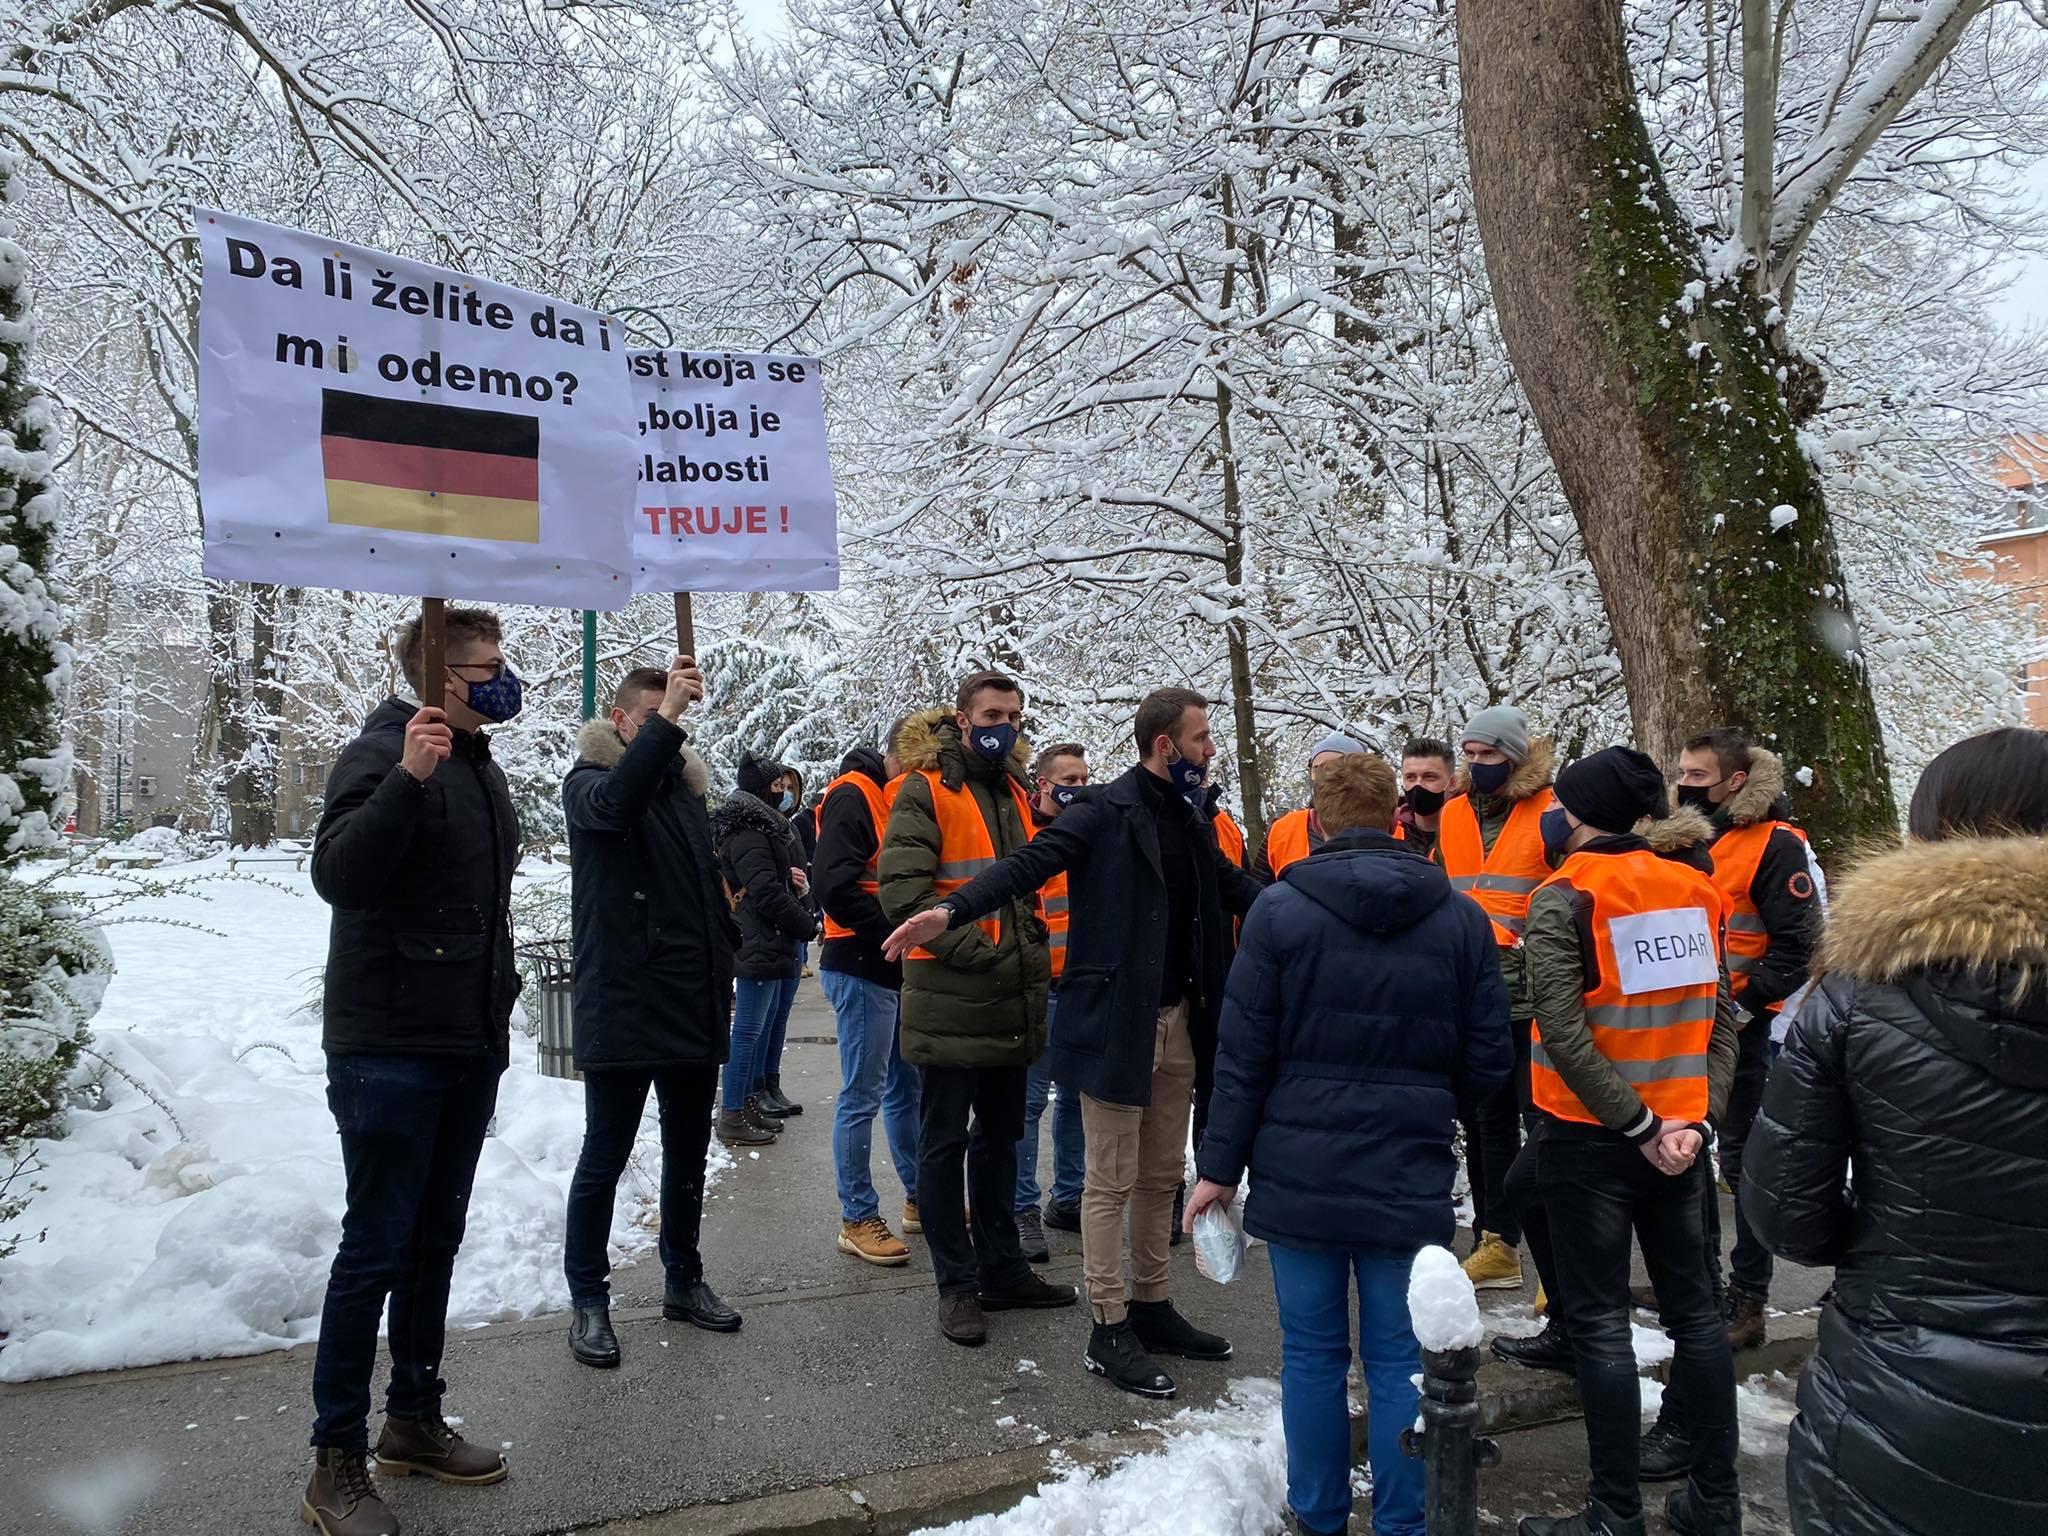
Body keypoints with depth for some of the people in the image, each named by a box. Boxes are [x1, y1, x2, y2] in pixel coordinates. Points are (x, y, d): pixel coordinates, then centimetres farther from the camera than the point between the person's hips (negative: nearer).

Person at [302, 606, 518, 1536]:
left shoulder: (480, 767, 13)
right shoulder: (382, 754, -13)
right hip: (390, 1049, -8)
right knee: (377, 1248, -1)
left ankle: (414, 1421, 29)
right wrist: (409, 777, -38)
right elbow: (336, 873, -28)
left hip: (468, 1047, 8)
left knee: (434, 1241, 16)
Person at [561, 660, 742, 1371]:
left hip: (694, 1010, 6)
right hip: (620, 1007, -6)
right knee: (604, 1160, 3)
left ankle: (683, 1281, 31)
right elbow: (614, 803, -32)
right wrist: (666, 720, -40)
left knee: (688, 1155, 16)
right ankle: (588, 1299, 18)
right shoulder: (590, 780, -5)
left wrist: (722, 974, 14)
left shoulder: (687, 786, 13)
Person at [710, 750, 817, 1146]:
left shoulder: (768, 827, 18)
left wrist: (799, 883, 1)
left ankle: (750, 1103, 25)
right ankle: (732, 1116, -2)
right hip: (758, 946, -10)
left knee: (768, 1025, 16)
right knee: (749, 1030, -7)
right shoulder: (748, 833, -14)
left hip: (779, 946, 10)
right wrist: (810, 926, -13)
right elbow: (766, 893, -20)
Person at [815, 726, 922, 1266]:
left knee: (908, 1087, 17)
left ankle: (919, 1199, 29)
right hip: (863, 968, -9)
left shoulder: (904, 798, 15)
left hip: (902, 968, 9)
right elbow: (833, 884, -24)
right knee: (863, 1096, -2)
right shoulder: (854, 796, -13)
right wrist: (895, 931, -20)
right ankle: (857, 1220, 7)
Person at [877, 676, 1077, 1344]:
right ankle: (957, 1285, 15)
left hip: (1012, 1000, 7)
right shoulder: (925, 790, -8)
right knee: (946, 1143, 4)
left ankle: (1002, 1269, 29)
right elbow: (901, 888, -18)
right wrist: (969, 946, -20)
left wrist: (1033, 950, 12)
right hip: (951, 1002, -7)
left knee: (1000, 1138, 16)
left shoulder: (1014, 789, 15)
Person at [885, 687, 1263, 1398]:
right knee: (1112, 1181, 3)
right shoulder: (1107, 810, -12)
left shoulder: (1189, 819, 12)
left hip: (1178, 1021, 8)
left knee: (1162, 1176, 17)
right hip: (1115, 1021, -8)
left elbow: (1232, 885, 25)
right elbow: (1030, 863, -24)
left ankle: (1151, 1307, 31)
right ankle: (1109, 1330, 14)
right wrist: (953, 910, -38)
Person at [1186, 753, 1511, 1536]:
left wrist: (1220, 1165, 1)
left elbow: (1242, 1055, -7)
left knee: (1312, 1354, 12)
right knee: (1399, 1362, 10)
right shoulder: (1460, 917, -1)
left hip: (1300, 1174, -1)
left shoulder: (1279, 909, -8)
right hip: (1410, 1177, 1)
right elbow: (1488, 1061, 2)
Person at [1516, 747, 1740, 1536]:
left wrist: (1636, 1124, -16)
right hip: (1676, 1134, 6)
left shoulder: (1565, 896, -12)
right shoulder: (1694, 891, 6)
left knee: (1600, 1320, 3)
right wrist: (1697, 1117, -3)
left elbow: (1562, 1029, -21)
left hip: (1591, 1138, -6)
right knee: (1693, 1306, 16)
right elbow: (1719, 1016, 2)